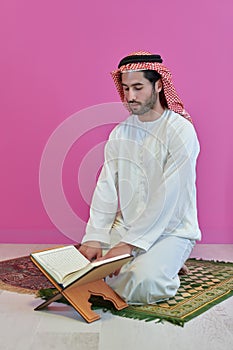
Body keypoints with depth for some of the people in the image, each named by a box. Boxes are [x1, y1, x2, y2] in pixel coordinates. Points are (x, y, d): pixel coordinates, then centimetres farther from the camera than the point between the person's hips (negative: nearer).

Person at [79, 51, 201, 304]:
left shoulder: (181, 131, -13)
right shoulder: (120, 133, 7)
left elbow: (167, 198, -20)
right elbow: (106, 189, 0)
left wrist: (129, 244, -22)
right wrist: (94, 238, -12)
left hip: (171, 231, -5)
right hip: (125, 226, 6)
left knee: (139, 286, -28)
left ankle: (164, 272, 7)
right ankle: (144, 264, 12)